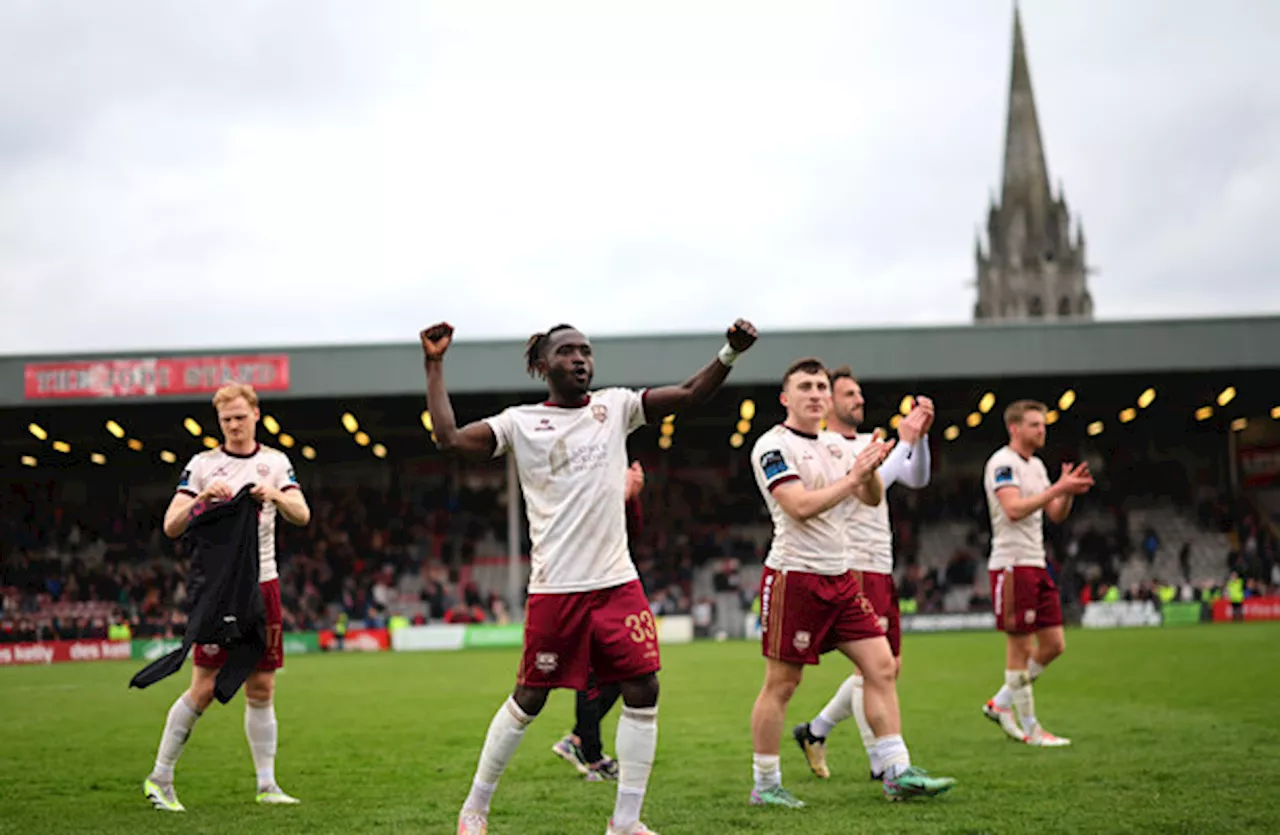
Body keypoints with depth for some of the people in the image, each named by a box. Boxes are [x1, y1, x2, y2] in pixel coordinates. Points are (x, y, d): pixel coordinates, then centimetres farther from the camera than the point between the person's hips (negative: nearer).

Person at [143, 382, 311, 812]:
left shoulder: (275, 462, 9)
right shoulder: (202, 465, 1)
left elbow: (302, 516, -3)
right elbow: (171, 526, -5)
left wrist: (276, 495, -22)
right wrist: (201, 498, -22)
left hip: (262, 584, 3)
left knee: (261, 689, 5)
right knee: (205, 688, -5)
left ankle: (266, 785, 10)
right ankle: (159, 779, 6)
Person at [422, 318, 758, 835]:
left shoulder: (615, 406, 9)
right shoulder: (520, 423, 0)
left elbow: (689, 395, 7)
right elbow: (450, 438, -10)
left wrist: (729, 354, -8)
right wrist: (434, 366, -8)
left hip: (617, 580, 4)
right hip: (555, 586, -4)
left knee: (643, 689, -3)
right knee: (528, 700, 4)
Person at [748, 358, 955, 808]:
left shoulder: (835, 444, 15)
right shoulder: (773, 446, -9)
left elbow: (871, 498, 12)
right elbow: (800, 506, -21)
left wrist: (871, 470, -8)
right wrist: (853, 475, -17)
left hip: (839, 576, 8)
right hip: (794, 577, -7)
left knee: (881, 665, 1)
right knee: (781, 684, -1)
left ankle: (898, 773, 4)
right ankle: (765, 785, 10)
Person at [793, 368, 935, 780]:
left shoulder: (870, 443, 17)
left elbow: (917, 479, 11)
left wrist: (921, 436, -3)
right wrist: (905, 441, -19)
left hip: (881, 571, 9)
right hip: (853, 571, -9)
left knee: (889, 665, 12)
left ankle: (816, 730, 24)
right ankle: (882, 765, -1)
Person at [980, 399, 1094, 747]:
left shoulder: (1036, 465, 18)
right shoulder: (1002, 463, -10)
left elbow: (1056, 515, 17)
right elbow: (1014, 509, -23)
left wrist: (1068, 491, -2)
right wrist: (1058, 488, -24)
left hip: (1036, 565, 9)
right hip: (1012, 565, -9)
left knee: (1054, 645, 8)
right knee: (1022, 648, -3)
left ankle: (1000, 704, 20)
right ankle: (1029, 728, 5)